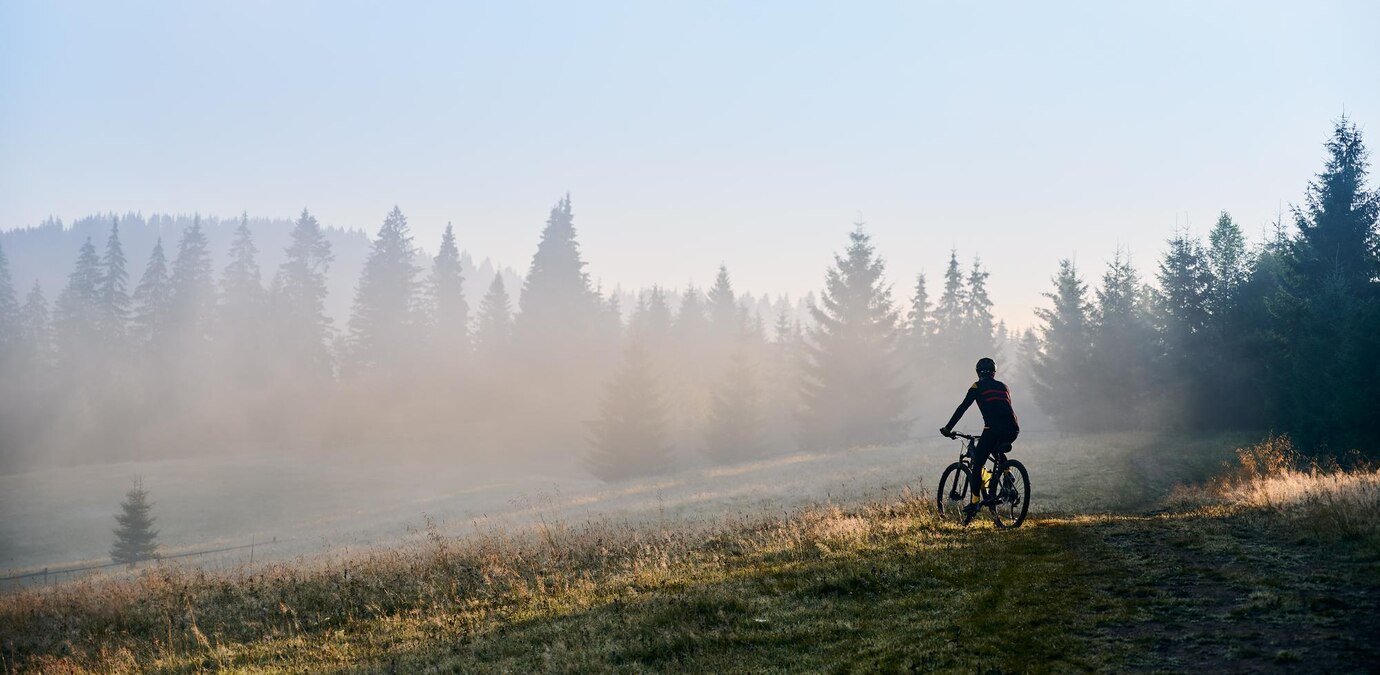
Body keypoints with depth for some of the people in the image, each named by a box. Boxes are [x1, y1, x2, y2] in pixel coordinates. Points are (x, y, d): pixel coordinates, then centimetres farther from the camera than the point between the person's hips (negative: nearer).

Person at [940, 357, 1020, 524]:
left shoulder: (978, 387, 12)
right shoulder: (1003, 387, 27)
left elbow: (962, 408, 7)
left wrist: (948, 428, 13)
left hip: (993, 429, -5)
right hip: (1013, 430, 5)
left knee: (977, 465, 4)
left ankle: (975, 503, -5)